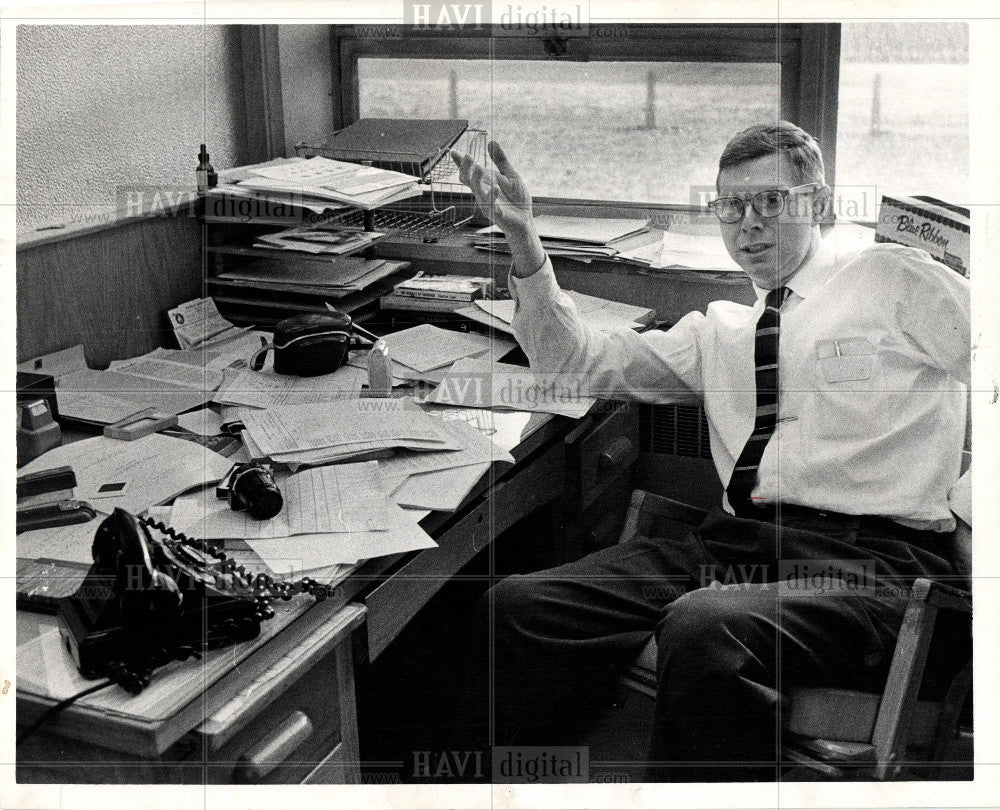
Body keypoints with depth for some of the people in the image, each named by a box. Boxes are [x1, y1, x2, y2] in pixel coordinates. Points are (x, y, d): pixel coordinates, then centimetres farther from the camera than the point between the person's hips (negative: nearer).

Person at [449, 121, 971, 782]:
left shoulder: (896, 280, 12)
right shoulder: (718, 329, 24)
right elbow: (578, 361, 18)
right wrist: (524, 241, 6)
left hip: (869, 554, -4)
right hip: (732, 542, 5)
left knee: (702, 628, -38)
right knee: (515, 606, -16)